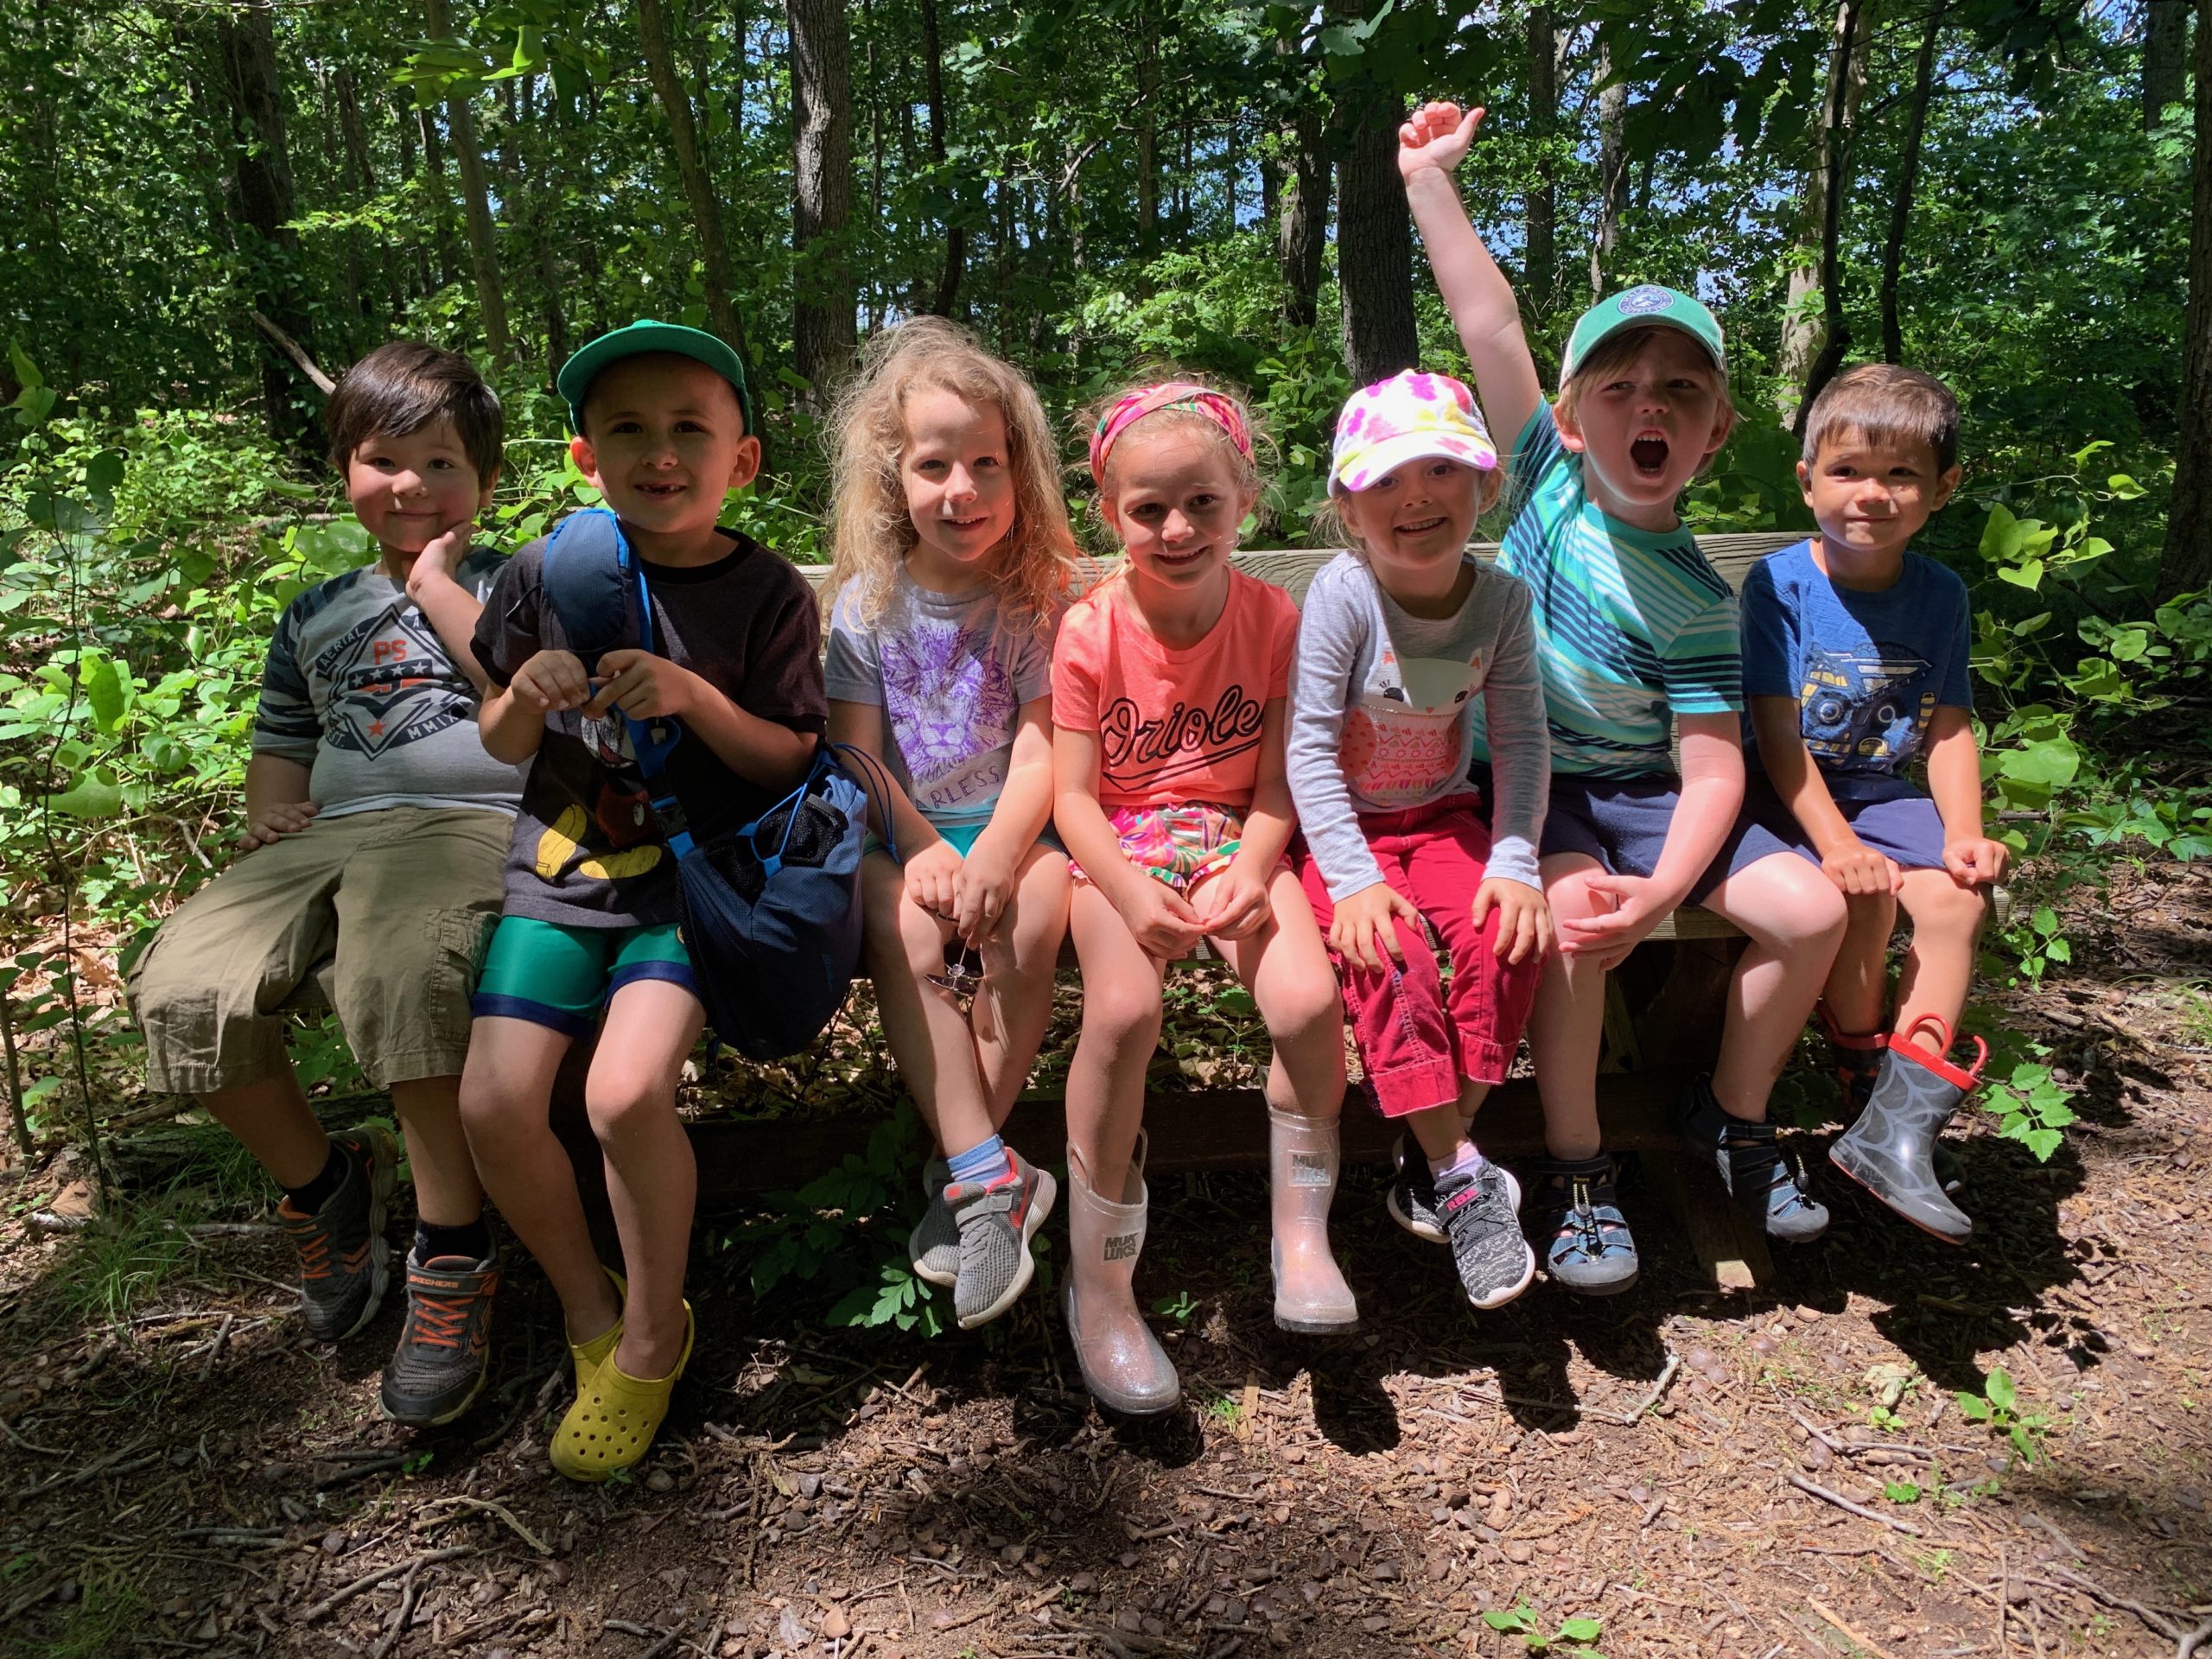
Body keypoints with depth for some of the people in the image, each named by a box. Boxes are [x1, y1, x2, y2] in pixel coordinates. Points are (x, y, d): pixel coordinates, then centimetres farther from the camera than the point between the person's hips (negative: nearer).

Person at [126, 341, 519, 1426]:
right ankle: (319, 1181, 6)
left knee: (400, 975, -39)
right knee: (183, 989, -22)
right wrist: (268, 820, 12)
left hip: (467, 822, -5)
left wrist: (439, 585, -1)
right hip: (327, 837, 6)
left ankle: (452, 1249, -20)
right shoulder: (314, 619, 28)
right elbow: (281, 745, 34)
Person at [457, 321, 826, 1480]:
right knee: (495, 1100, -11)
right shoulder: (545, 575, 3)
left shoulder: (767, 593, -5)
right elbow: (500, 746, 11)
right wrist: (527, 698, -12)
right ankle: (588, 1308, 17)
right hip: (561, 867, 4)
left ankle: (654, 1333, 4)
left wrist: (694, 696, -20)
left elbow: (791, 757, -4)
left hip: (694, 875, -3)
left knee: (627, 1091, -24)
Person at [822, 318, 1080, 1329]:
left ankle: (963, 1169, -14)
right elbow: (854, 751, 0)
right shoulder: (867, 601, 3)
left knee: (1025, 928, -30)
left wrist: (998, 851, -24)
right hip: (902, 827, 1)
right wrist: (923, 848, -16)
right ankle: (992, 1171, -26)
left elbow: (1041, 746, -7)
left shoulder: (1039, 593, 0)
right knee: (902, 934, -29)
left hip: (1014, 821, -1)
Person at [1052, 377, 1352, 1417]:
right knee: (1122, 1010, -31)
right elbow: (1074, 794, -7)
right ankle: (1099, 1282, -13)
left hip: (1236, 838, 2)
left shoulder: (1272, 618, 0)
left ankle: (1302, 1234, -1)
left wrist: (1251, 870, -19)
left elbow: (1277, 777, 0)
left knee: (1307, 999, -27)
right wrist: (1130, 891, -24)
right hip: (1119, 850, -1)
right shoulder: (1089, 630, -6)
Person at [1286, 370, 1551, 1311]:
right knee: (1388, 954, -29)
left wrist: (1514, 861, -17)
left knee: (1508, 932, -23)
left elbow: (1521, 741, -4)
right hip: (1341, 826, -3)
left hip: (1440, 815, 3)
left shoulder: (1502, 600, -6)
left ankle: (1431, 1158, -8)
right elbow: (1310, 745, -19)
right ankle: (1461, 1174, -14)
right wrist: (1352, 879, -26)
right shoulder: (1342, 594, -17)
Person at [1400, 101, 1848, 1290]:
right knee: (1570, 907, -31)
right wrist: (1429, 180, -12)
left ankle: (1731, 1113, 14)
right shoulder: (1548, 477, -7)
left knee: (1811, 907, -13)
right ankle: (1574, 1168, -11)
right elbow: (1490, 324, -11)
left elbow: (1713, 766, -14)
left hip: (1638, 789, 2)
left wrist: (1661, 893, -29)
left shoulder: (1695, 598, -10)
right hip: (1524, 779, -1)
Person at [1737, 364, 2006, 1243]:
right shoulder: (1779, 585, -11)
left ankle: (1901, 1121, -15)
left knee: (1959, 896, -20)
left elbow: (1949, 728, 3)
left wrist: (1965, 833, -13)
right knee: (1861, 899, -29)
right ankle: (1865, 1087, -7)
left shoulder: (1941, 594, 3)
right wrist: (1836, 843, -23)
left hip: (1884, 796, 4)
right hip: (1791, 797, -4)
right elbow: (1779, 737, -14)